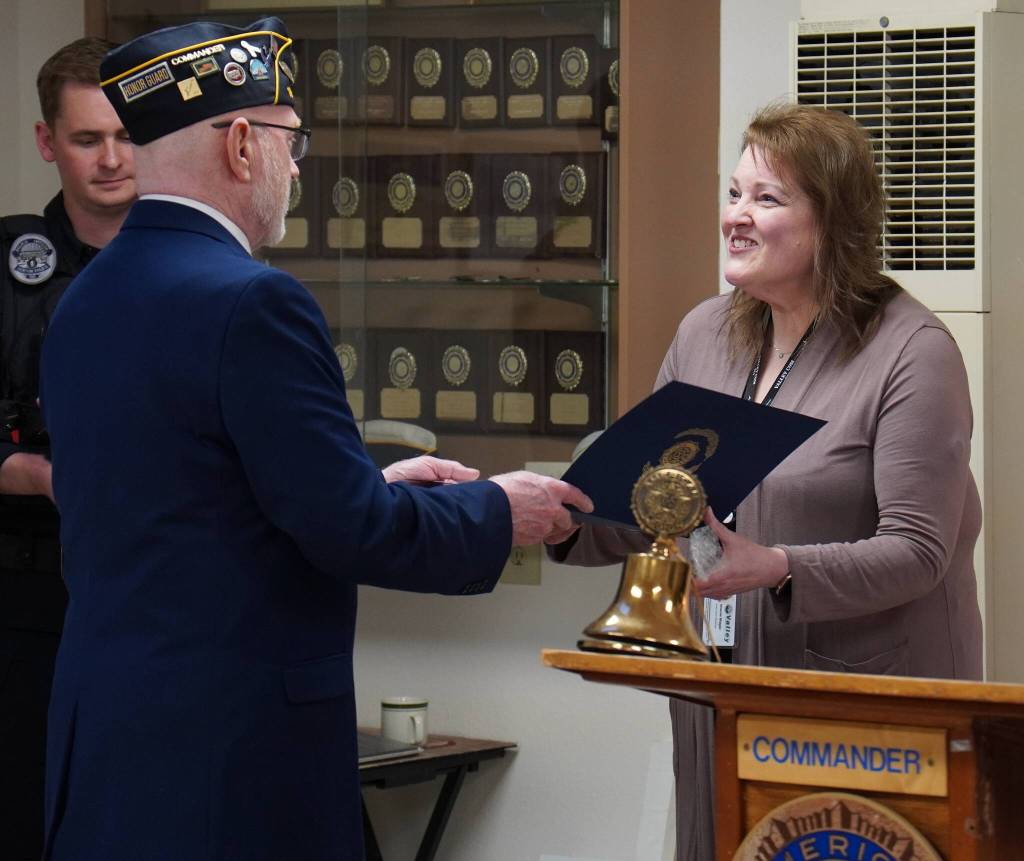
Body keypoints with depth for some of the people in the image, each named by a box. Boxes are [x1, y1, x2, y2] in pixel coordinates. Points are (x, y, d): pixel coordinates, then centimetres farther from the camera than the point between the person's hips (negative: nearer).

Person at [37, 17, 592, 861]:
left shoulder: (85, 304, 11)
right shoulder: (250, 303, -16)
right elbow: (351, 532, -16)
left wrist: (372, 485, 20)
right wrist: (497, 513, 1)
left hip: (105, 729, 9)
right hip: (230, 751, -9)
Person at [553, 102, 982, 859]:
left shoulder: (912, 353, -11)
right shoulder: (704, 335, 9)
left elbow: (915, 552, -17)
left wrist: (776, 569, -29)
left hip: (870, 710, -6)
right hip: (722, 696, 6)